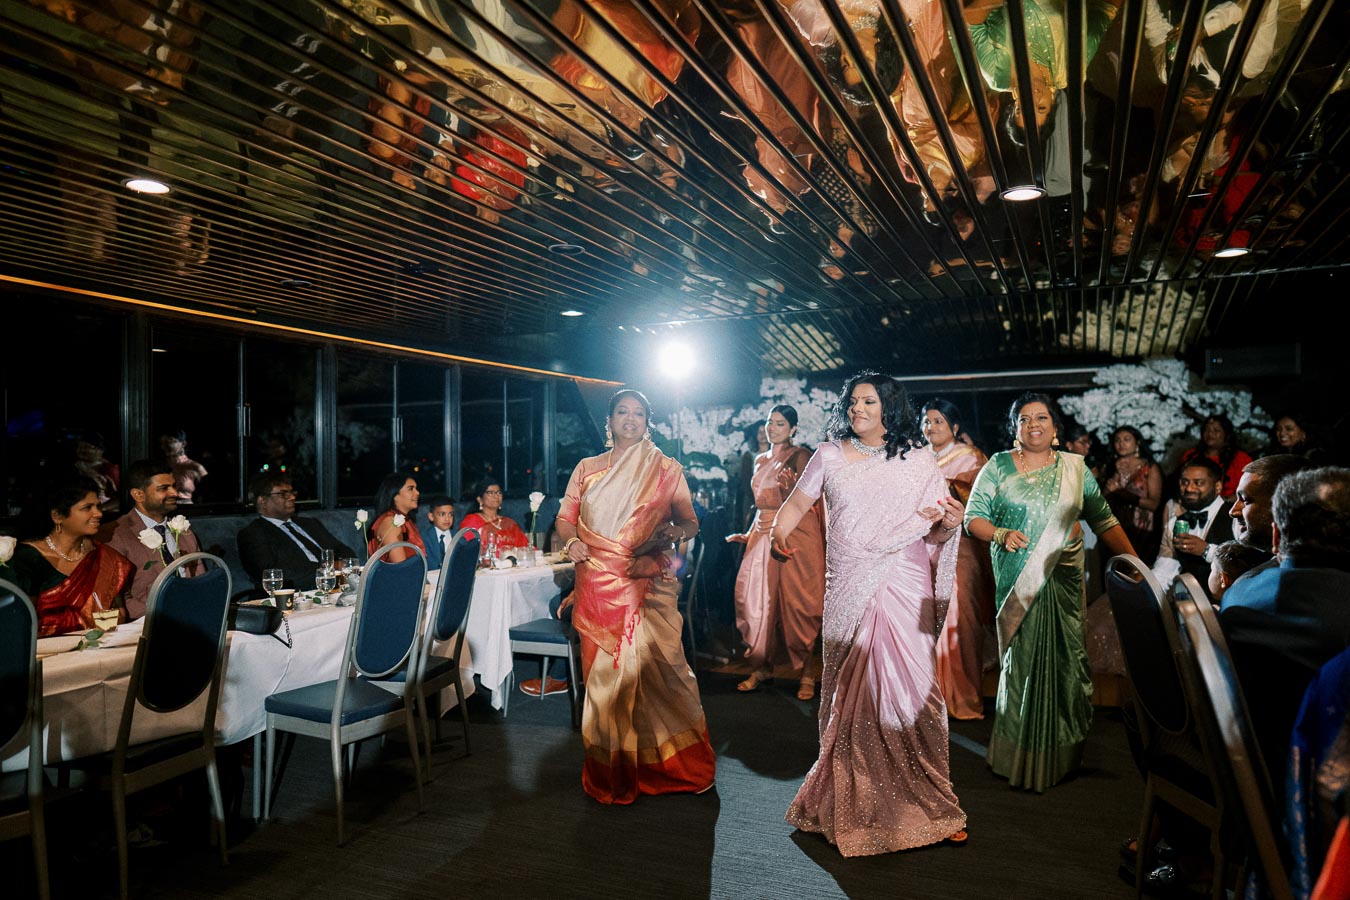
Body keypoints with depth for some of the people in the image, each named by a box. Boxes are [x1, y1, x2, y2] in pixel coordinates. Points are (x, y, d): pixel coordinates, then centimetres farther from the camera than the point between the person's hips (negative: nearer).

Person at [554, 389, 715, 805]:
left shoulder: (666, 469, 7)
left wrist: (668, 535, -16)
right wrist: (572, 542, -8)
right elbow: (565, 518, 13)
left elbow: (691, 523, 4)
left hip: (648, 583, -2)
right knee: (604, 671, 3)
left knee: (656, 665, -8)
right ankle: (612, 769, 18)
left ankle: (670, 762, 11)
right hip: (598, 585, 2)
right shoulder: (587, 468, 13)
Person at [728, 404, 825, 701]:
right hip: (763, 535, 6)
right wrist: (748, 534, 22)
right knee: (757, 599, 1)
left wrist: (791, 488, -30)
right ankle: (762, 667, 13)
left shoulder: (800, 455, -3)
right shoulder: (760, 460, 17)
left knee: (796, 601, -4)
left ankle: (805, 672, 7)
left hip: (795, 535, -6)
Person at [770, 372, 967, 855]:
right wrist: (778, 533, -10)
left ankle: (928, 805, 14)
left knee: (912, 687, -3)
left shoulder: (919, 462, 6)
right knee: (850, 691, 7)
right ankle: (849, 803, 22)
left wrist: (949, 523, -14)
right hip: (849, 591, 1)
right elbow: (796, 503, 10)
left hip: (905, 589, 0)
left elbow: (936, 532, 9)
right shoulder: (829, 456, 6)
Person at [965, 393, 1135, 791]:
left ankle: (1060, 755, 19)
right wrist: (1000, 534, -18)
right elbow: (973, 517, 0)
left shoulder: (1074, 467, 9)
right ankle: (1022, 758, 11)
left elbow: (1103, 520, 10)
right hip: (1017, 582, -2)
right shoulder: (998, 467, 4)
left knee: (1063, 658, 2)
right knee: (1022, 658, -1)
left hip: (1063, 579, 2)